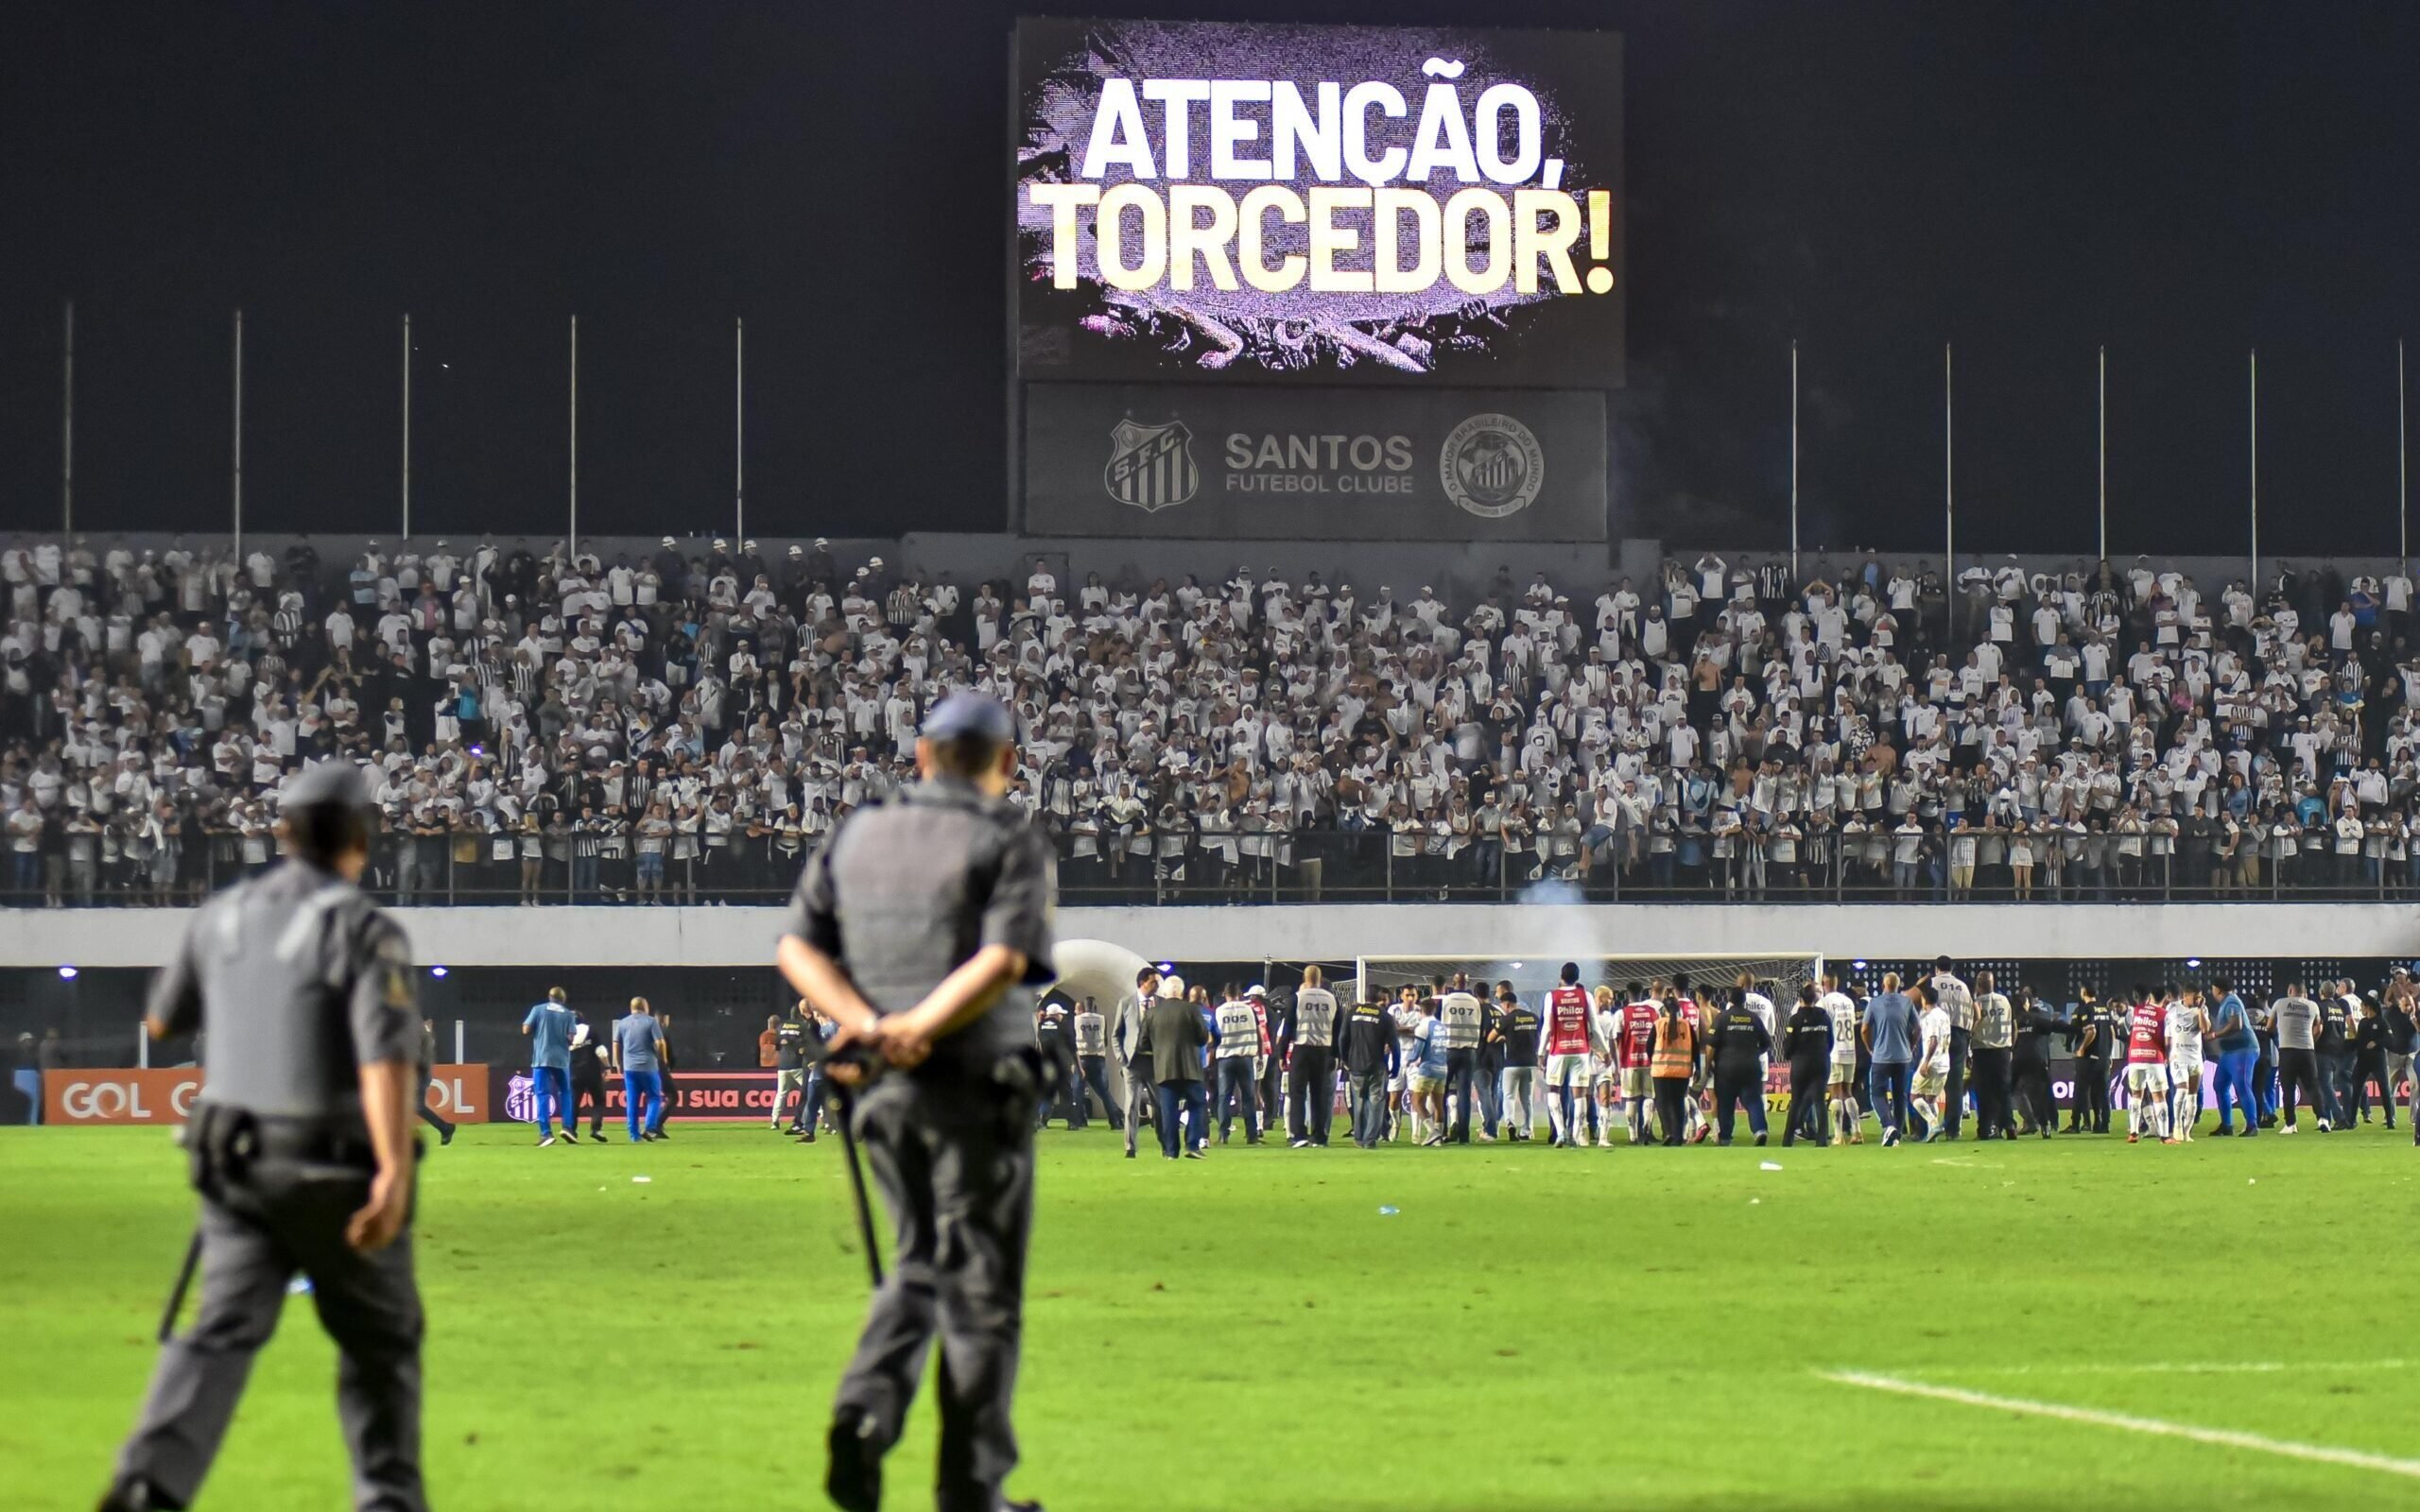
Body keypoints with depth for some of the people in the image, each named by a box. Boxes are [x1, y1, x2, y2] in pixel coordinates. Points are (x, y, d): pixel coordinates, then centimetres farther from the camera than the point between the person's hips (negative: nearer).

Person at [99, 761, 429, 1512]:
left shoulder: (225, 915, 5)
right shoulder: (363, 929, -13)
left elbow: (162, 1020, 20)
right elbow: (386, 1054, -26)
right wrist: (394, 1175, -33)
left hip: (234, 1160, 4)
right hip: (334, 1168, -4)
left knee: (224, 1329, -2)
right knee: (380, 1336, 13)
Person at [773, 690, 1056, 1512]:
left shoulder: (856, 835, 9)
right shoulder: (1011, 842, -6)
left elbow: (798, 948, 1)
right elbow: (1004, 961, -21)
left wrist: (869, 1026, -11)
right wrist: (919, 1031, -19)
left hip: (884, 1097, 5)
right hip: (975, 1090, -5)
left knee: (919, 1266, 20)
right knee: (980, 1290, 4)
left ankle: (866, 1407, -3)